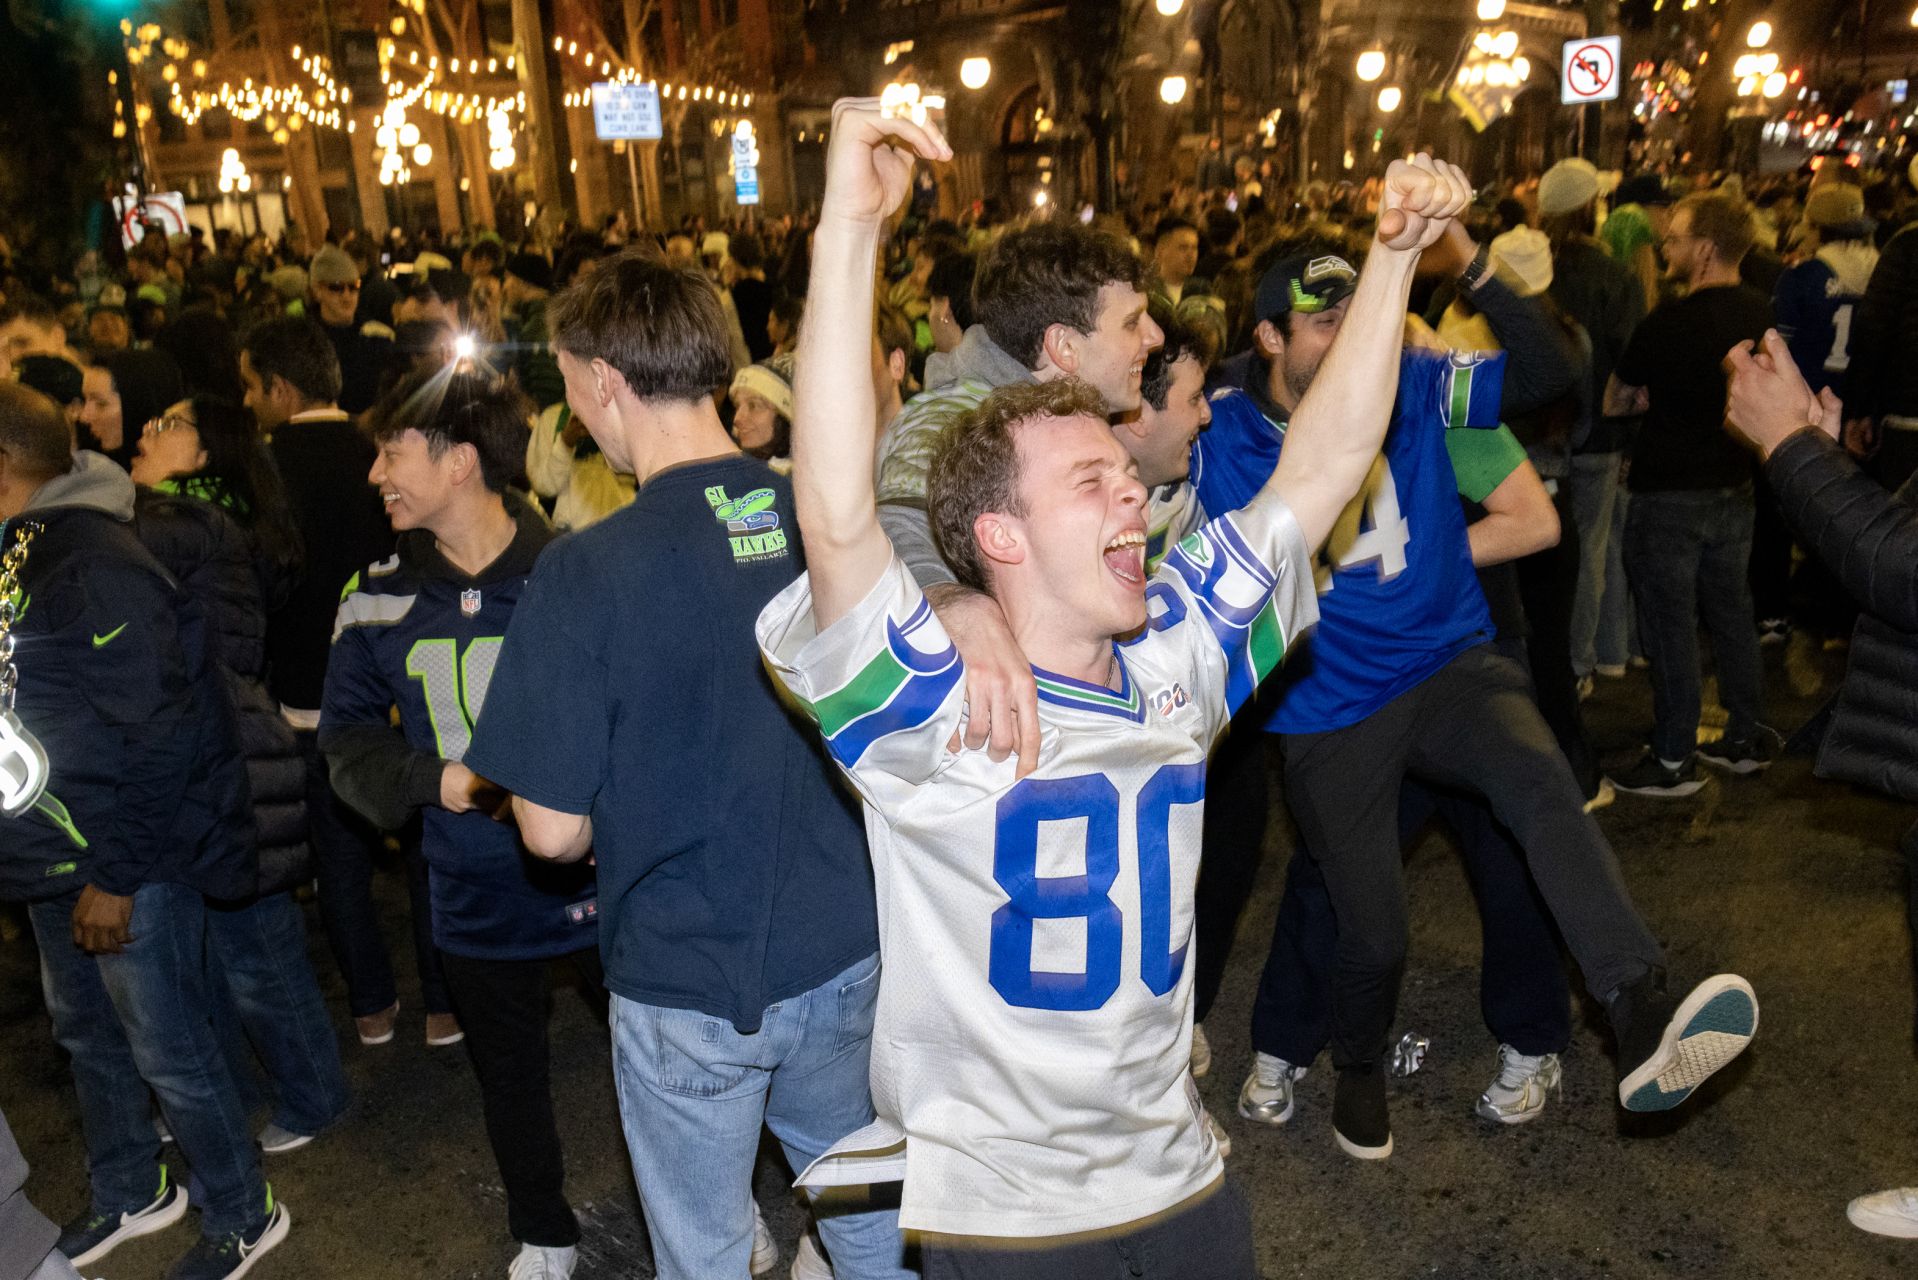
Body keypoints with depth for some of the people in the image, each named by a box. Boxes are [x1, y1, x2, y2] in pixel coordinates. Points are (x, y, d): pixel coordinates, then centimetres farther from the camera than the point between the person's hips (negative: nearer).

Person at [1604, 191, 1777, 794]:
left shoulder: (1669, 323, -21)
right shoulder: (1761, 313, 2)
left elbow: (1614, 400, -10)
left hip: (1669, 494, -7)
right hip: (1735, 488, 7)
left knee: (1670, 623, 2)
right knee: (1731, 610, 18)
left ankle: (1674, 759, 10)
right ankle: (1748, 737, 30)